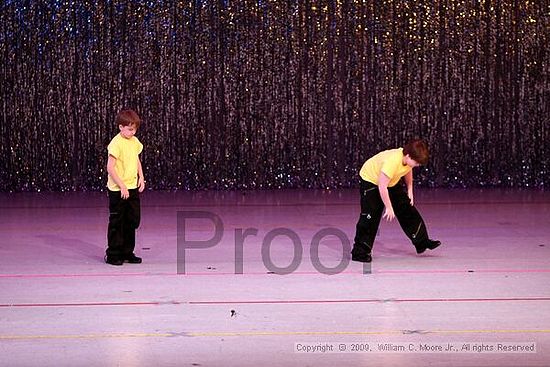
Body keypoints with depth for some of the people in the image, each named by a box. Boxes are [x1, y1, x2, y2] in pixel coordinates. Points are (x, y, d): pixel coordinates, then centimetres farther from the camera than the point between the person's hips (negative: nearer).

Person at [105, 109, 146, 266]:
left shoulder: (135, 141, 7)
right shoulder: (116, 144, -16)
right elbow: (110, 168, -19)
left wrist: (141, 178, 10)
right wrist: (122, 186, -20)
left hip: (133, 188, 7)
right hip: (117, 190, -7)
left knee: (132, 221, 11)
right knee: (116, 222, 1)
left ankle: (127, 252, 22)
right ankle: (113, 254, 11)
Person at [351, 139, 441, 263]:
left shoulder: (409, 158, -17)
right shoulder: (392, 161, -40)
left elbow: (408, 170, 9)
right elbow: (382, 187, -35)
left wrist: (410, 190, 4)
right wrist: (389, 208, -29)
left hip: (391, 182, 8)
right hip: (371, 180, -8)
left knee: (407, 209, 4)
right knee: (370, 217, -12)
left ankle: (422, 242, 12)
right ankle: (360, 252, -4)